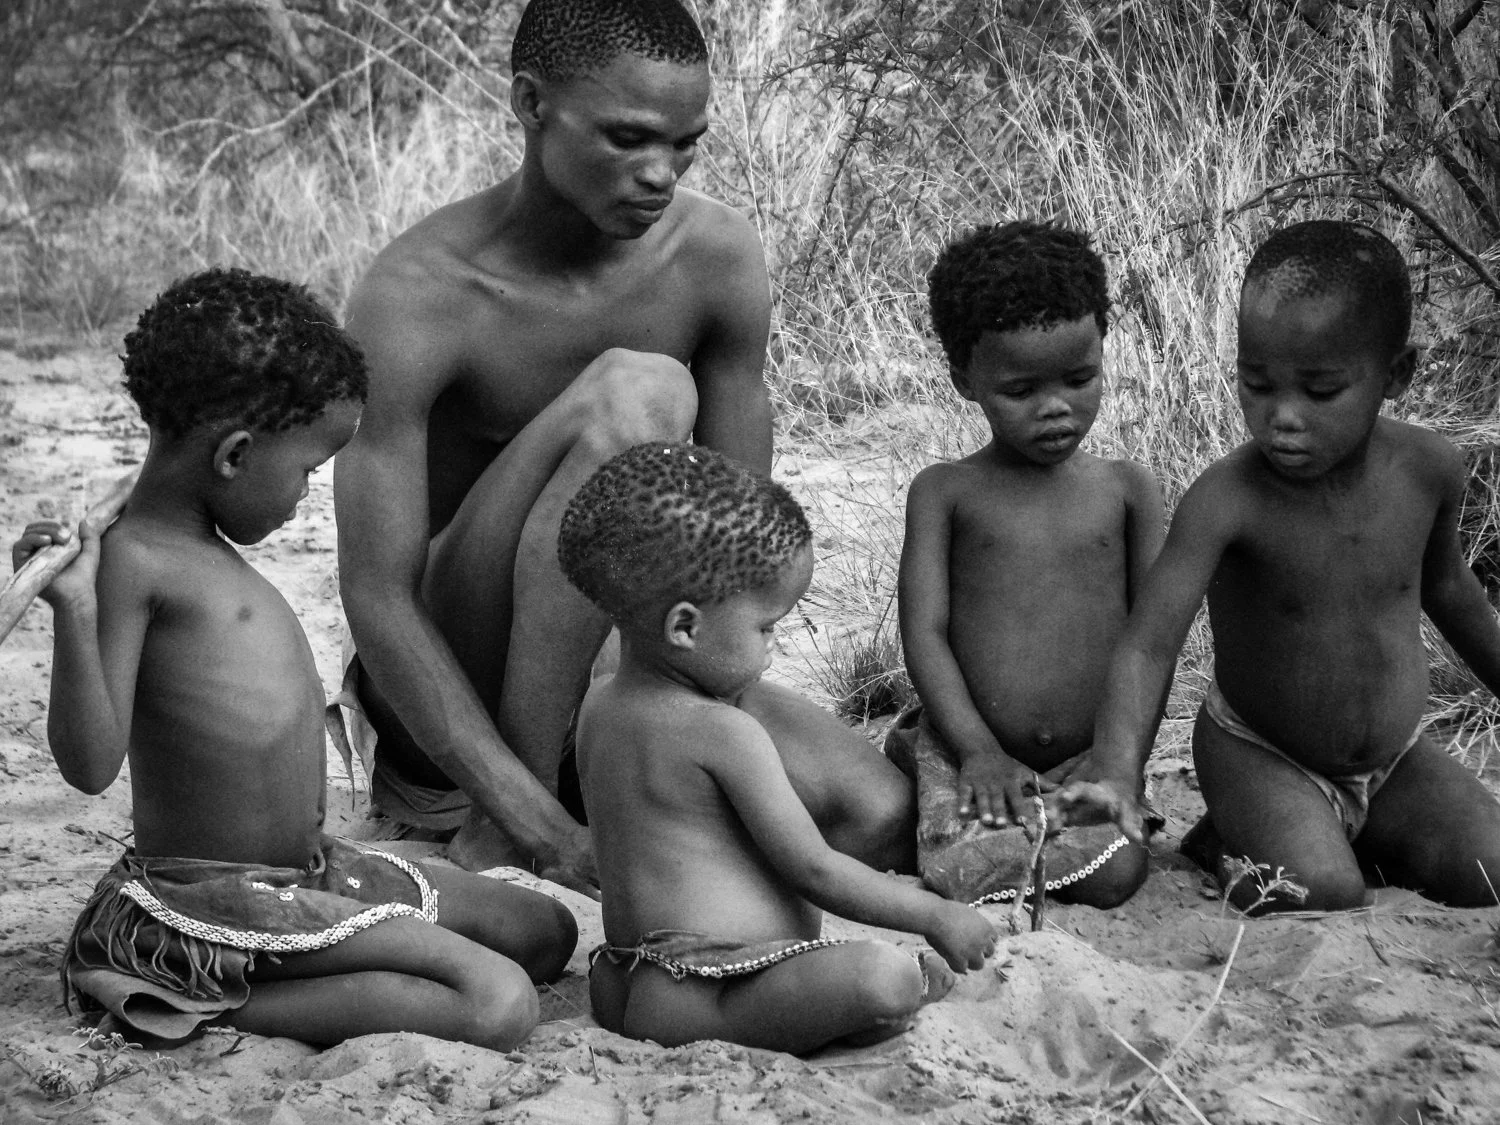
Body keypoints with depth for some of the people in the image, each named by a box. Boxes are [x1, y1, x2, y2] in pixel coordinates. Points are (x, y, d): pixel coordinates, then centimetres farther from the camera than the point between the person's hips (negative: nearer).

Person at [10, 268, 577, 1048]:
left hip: (307, 867, 11)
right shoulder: (131, 559, -17)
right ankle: (206, 1011, -13)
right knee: (498, 1006, -20)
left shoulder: (197, 546, 12)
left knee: (544, 931, 14)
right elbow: (90, 763, -24)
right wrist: (74, 610, -34)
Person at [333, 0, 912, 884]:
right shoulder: (418, 297, -22)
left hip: (628, 658, 5)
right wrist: (546, 828, -32)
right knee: (636, 394, -30)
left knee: (878, 819, -18)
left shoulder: (718, 259, -7)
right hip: (452, 677, -5)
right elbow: (377, 601, -24)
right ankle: (500, 837, -24)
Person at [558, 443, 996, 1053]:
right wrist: (937, 916, -4)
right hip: (698, 1004, -10)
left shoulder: (599, 703, 11)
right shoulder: (724, 732, -16)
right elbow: (814, 869, -13)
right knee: (883, 978, -30)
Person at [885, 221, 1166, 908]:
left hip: (1089, 754, 2)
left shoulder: (1126, 490, 6)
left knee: (1114, 876, -25)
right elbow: (924, 632, -4)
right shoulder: (945, 492, 2)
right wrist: (978, 750, -15)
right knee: (958, 870, -29)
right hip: (972, 745, -1)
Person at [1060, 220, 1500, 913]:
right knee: (1321, 890, -28)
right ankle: (1227, 841, 2)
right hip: (1260, 754, -4)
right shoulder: (1227, 499, -26)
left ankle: (1356, 841, 10)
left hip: (1397, 760, 4)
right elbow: (1148, 644, -33)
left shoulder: (1428, 471, -12)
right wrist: (1115, 769, -50)